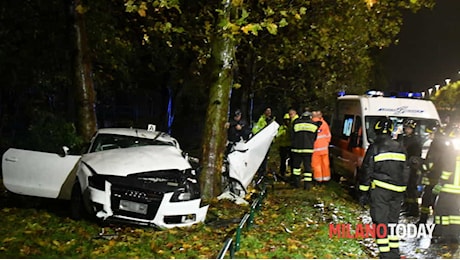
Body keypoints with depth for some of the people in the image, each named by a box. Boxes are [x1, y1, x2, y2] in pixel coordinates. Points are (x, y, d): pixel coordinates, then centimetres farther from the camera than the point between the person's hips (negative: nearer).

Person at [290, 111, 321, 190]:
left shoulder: (296, 124, 1)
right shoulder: (314, 125, 4)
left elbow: (292, 137, 7)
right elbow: (315, 138, 13)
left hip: (296, 148, 0)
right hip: (308, 149, 0)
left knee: (296, 165, 15)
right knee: (308, 166, 4)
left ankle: (297, 182, 17)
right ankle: (307, 184, 0)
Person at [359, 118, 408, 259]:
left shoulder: (374, 148, -7)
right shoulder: (400, 148, 11)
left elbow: (366, 171, -7)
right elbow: (405, 171, 16)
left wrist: (363, 193, -1)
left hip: (380, 190, -5)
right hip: (398, 190, 6)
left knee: (381, 222, -1)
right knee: (393, 221, 15)